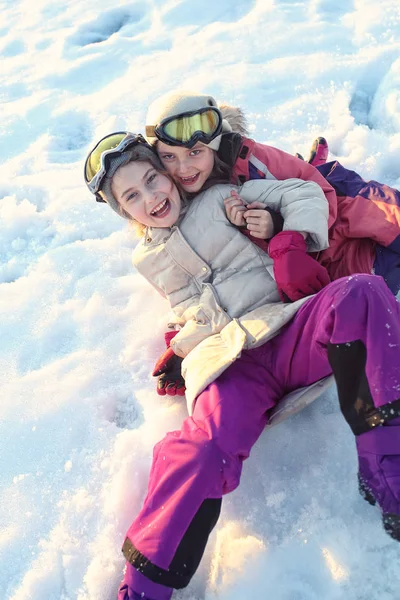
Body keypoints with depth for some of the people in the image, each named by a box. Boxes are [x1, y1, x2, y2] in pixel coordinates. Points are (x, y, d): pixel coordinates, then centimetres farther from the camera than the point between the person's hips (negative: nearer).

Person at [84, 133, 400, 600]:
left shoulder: (221, 199, 15)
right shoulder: (148, 259, 23)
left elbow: (303, 194, 11)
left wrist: (292, 244, -4)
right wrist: (178, 350, 8)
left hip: (291, 334, 1)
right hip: (230, 361, 0)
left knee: (361, 294, -32)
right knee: (205, 447, -35)